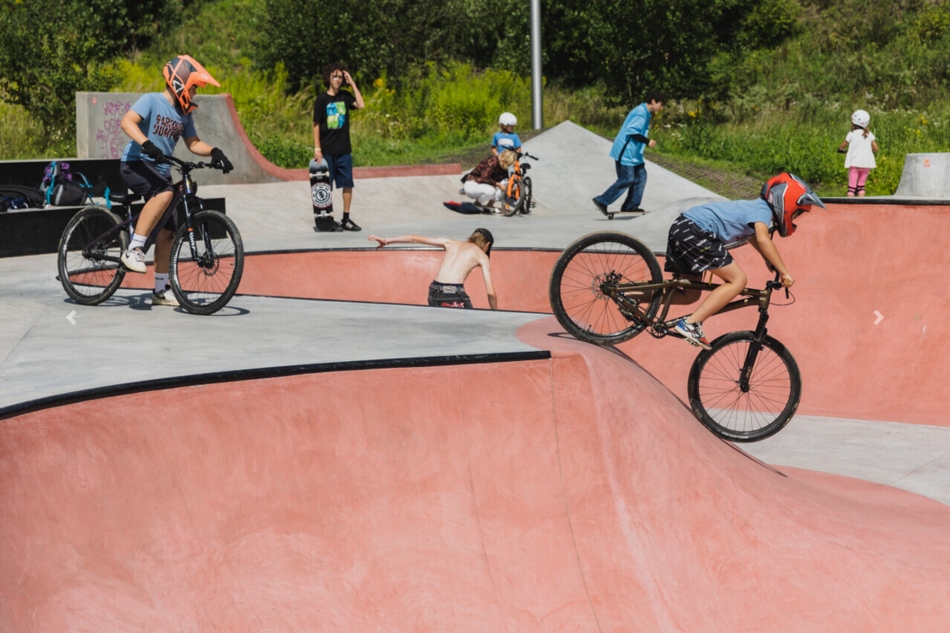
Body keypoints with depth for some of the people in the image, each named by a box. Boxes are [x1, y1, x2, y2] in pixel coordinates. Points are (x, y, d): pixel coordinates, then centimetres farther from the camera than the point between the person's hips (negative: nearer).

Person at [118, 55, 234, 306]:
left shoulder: (184, 113, 10)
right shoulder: (152, 101, -11)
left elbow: (193, 143, 16)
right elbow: (127, 122, -25)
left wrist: (213, 152, -3)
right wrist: (146, 144, -42)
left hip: (161, 170, 8)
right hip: (136, 164, -8)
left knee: (167, 231, 3)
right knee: (165, 193, -37)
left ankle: (161, 290, 13)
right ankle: (133, 250, -31)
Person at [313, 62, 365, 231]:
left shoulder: (345, 96, 7)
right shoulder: (322, 99, -3)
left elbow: (361, 105, -9)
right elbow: (316, 125, -3)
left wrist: (352, 83, -6)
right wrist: (317, 149, -8)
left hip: (344, 150, 3)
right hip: (327, 151, -3)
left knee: (347, 184, 3)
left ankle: (346, 219, 11)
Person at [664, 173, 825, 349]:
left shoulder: (756, 207, 21)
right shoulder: (763, 210, -7)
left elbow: (752, 235, 40)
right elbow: (763, 239, -25)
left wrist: (769, 260, 30)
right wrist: (785, 272, -21)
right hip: (695, 231, -10)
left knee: (690, 295, 16)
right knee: (737, 280, -9)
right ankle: (691, 324, -15)